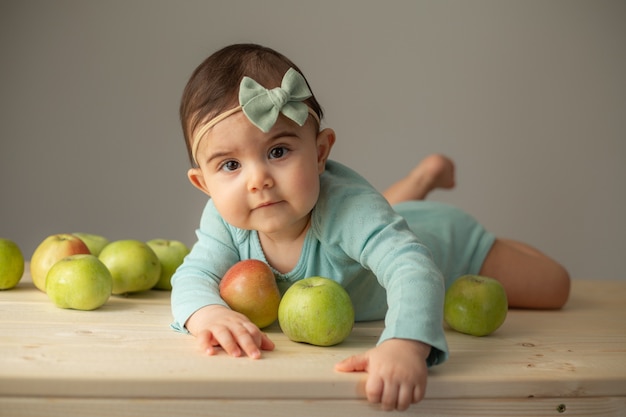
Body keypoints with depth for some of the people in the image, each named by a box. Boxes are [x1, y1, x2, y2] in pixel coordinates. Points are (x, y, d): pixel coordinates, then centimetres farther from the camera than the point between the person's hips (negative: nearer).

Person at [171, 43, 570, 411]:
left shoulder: (347, 211, -51)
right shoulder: (225, 220, -33)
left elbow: (412, 268, -62)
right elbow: (193, 276, -30)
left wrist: (404, 345, -83)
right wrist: (208, 313, -55)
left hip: (443, 240, -5)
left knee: (552, 288, 10)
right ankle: (425, 176, 59)